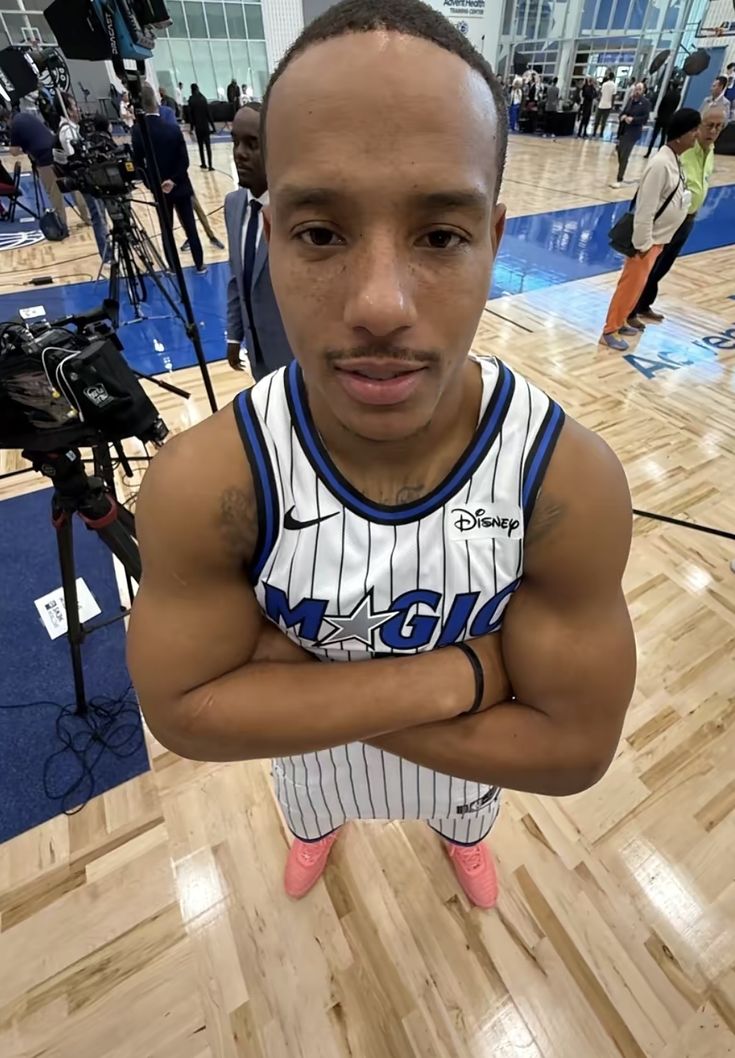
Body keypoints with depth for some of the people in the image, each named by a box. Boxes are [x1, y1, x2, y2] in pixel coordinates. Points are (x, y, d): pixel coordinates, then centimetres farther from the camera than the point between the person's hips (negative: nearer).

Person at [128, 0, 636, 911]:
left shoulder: (573, 483, -36)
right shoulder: (200, 486, -36)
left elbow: (571, 744, -28)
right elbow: (184, 710, -27)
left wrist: (295, 675, -33)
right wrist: (453, 674, -37)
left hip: (472, 751, 1)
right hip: (309, 750, 1)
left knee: (464, 809, 38)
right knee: (314, 803, 38)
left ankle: (461, 836, 81)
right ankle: (320, 830, 81)